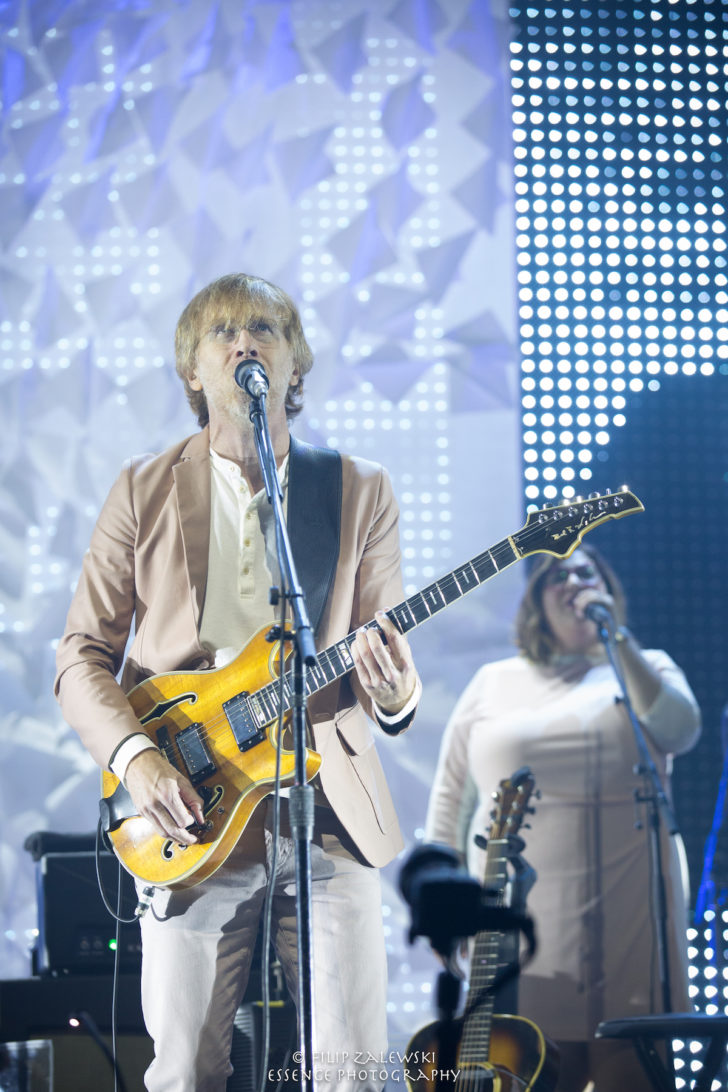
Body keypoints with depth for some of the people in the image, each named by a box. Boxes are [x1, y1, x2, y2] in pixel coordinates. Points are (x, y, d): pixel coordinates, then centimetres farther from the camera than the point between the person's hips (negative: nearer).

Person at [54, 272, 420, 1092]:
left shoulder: (359, 491, 9)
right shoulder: (144, 491, 6)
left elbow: (389, 649, 10)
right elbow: (81, 655, 6)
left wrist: (393, 693, -14)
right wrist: (135, 756, -11)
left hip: (330, 810, 1)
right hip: (193, 817, 0)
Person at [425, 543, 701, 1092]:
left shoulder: (645, 671, 12)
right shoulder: (493, 684, 14)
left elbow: (679, 729, -10)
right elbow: (451, 799, 16)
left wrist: (617, 638, -10)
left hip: (628, 930, -1)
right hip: (519, 935, 1)